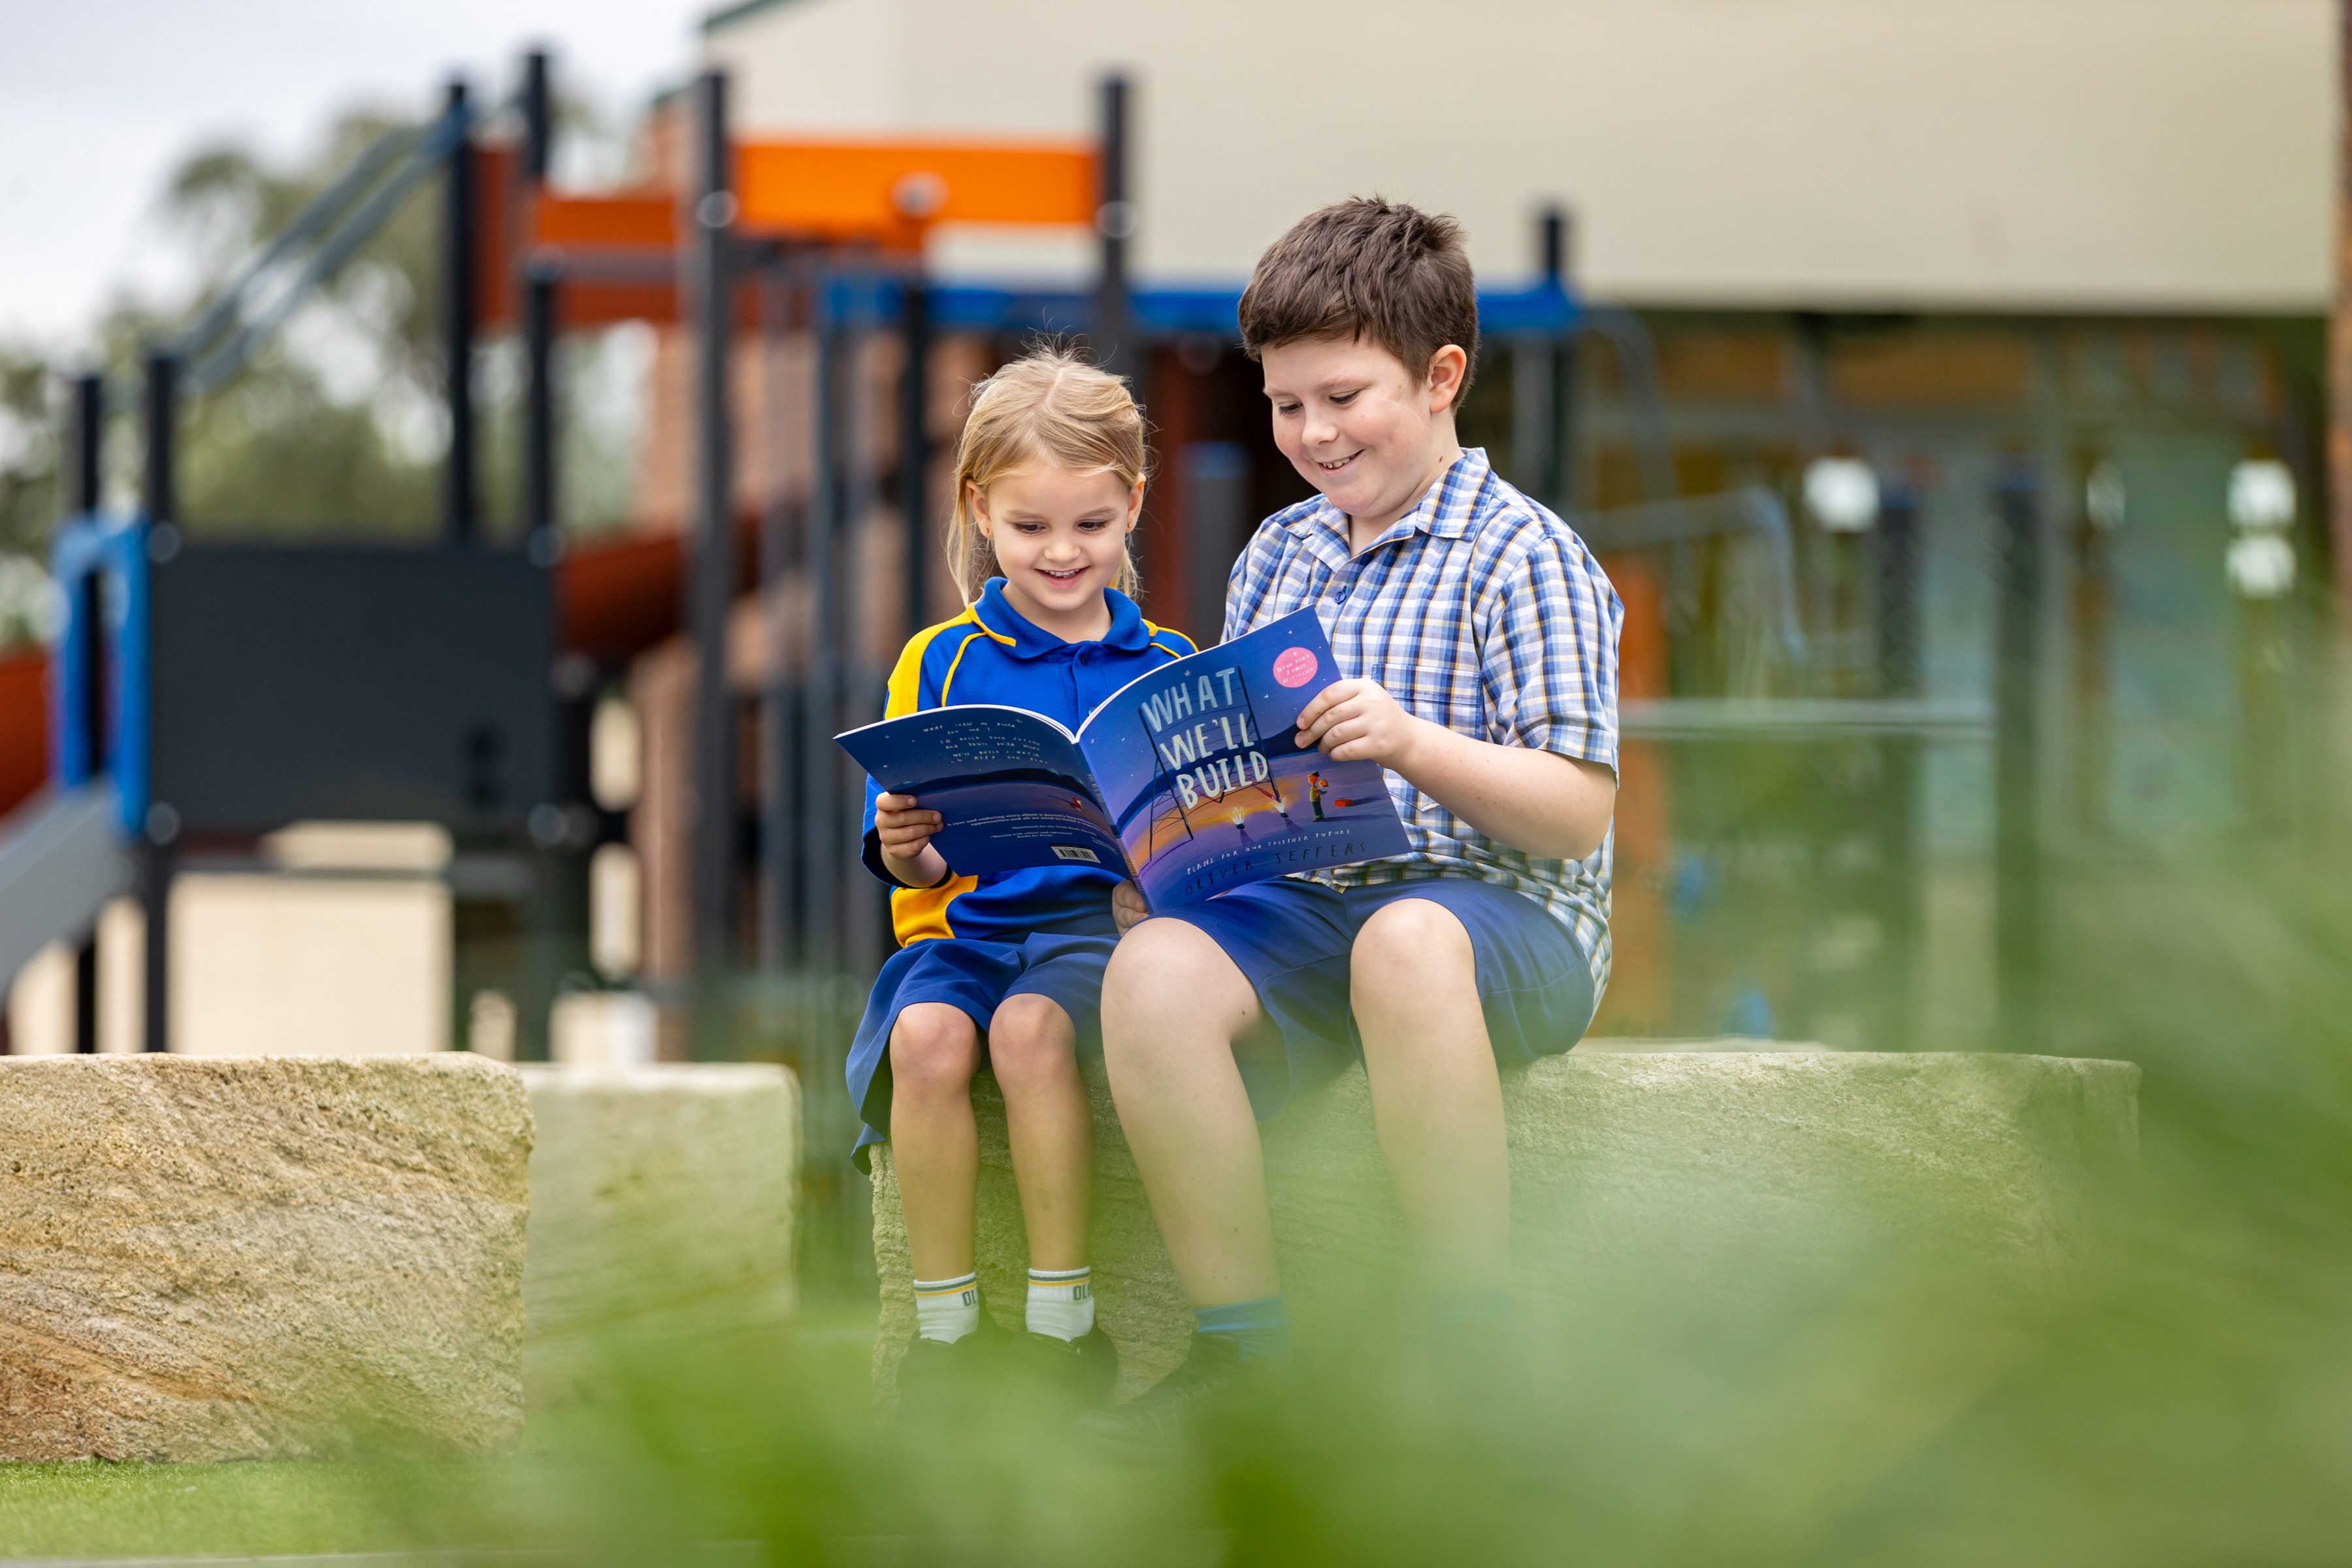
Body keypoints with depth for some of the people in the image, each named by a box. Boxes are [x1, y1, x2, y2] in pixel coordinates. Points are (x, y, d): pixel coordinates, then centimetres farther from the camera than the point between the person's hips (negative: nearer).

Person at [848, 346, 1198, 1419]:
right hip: (967, 926, 1)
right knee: (927, 1037, -32)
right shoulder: (941, 663, 11)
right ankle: (944, 1324, -21)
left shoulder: (1166, 668, 10)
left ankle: (1061, 1322, -24)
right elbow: (913, 865, 8)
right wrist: (903, 848, -15)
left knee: (1029, 1026, -34)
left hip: (1103, 920, -1)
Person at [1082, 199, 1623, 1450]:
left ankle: (1475, 1342, -30)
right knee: (1153, 970, -27)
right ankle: (1239, 1339, -18)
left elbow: (1579, 814, -9)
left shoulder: (1521, 557, -1)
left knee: (1404, 940, -41)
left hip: (1509, 913, -5)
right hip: (1302, 901, 5)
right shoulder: (1275, 558, 19)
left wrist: (1413, 743, -24)